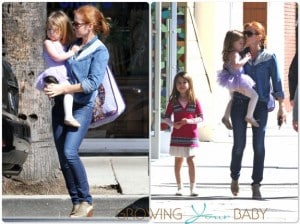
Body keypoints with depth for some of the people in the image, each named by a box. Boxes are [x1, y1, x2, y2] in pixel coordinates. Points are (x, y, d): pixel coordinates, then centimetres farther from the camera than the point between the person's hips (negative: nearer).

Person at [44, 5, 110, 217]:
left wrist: (62, 89, -22)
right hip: (61, 105, 7)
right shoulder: (73, 45, 11)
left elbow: (93, 83, -18)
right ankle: (76, 203, 8)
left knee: (69, 152, -20)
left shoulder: (100, 51, -7)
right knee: (63, 157, 2)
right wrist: (51, 84, 5)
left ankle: (86, 201, -9)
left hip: (82, 107, -7)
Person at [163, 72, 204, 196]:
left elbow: (201, 117, -1)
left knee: (190, 160, -5)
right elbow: (166, 117, 6)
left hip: (191, 136, -2)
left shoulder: (194, 101, -1)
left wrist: (190, 121, -19)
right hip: (177, 136, 2)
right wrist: (173, 124, -14)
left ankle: (193, 187, -1)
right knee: (178, 161, 7)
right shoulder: (173, 101, 3)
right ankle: (179, 187, 15)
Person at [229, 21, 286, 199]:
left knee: (259, 145, -2)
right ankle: (235, 178, 23)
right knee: (239, 144, 1)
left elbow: (277, 82, 3)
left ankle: (256, 184, 4)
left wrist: (282, 107, -2)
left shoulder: (269, 57, 3)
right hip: (240, 103, 1)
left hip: (260, 105, -1)